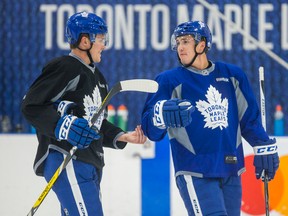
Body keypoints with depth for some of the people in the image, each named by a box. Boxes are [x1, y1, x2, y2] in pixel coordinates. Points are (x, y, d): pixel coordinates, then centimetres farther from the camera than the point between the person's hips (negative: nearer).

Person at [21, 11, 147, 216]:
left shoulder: (97, 77, 22)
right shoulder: (64, 68, -10)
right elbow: (31, 106, -15)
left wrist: (122, 137, 11)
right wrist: (63, 125, -26)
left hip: (91, 164, 10)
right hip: (66, 160, -10)